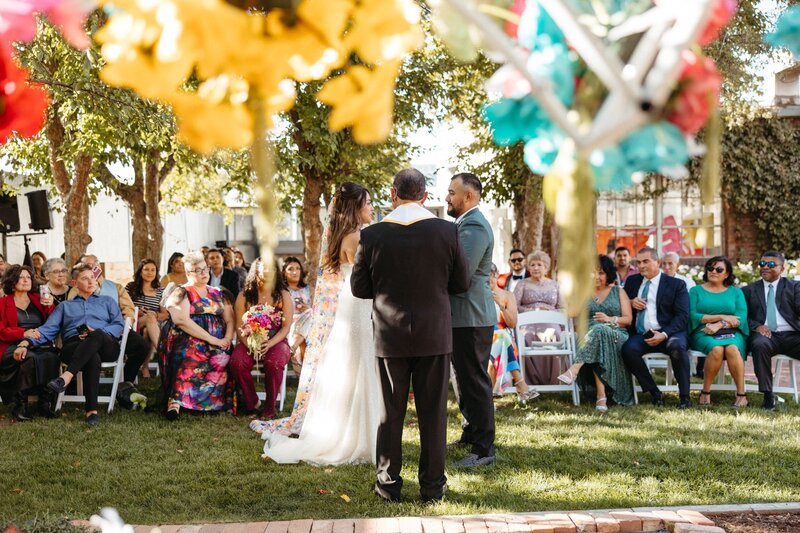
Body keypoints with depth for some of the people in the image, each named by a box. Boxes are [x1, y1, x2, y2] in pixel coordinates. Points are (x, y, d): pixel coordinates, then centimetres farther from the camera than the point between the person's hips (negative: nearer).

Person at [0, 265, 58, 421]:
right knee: (30, 358, -37)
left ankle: (46, 402, -29)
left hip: (40, 344, 3)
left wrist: (50, 307, 1)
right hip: (14, 347, -3)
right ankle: (20, 406, -29)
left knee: (51, 357, -32)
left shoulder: (38, 299, 25)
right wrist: (24, 333, -14)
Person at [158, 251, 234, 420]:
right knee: (192, 357, -38)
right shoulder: (181, 293, 5)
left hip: (217, 344, 5)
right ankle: (176, 400, -38)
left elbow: (230, 320, 17)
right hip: (187, 342, -5)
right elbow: (181, 320, -12)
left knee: (224, 360, -28)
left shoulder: (217, 294, 22)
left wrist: (227, 339, -7)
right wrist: (211, 339, -16)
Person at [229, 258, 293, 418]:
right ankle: (252, 402, -7)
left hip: (276, 341, -1)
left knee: (273, 363, -35)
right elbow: (239, 326, 1)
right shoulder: (244, 296, 7)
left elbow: (286, 326, -2)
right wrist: (249, 345, -19)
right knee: (237, 362, -30)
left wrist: (269, 344, -18)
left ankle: (270, 407, -15)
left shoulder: (283, 295, 5)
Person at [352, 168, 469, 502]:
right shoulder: (447, 231, -7)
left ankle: (388, 484, 17)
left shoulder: (372, 235, -7)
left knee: (390, 412, 10)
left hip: (390, 336, 0)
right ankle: (432, 485, 13)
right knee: (433, 412, 8)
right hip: (434, 335, 0)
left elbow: (359, 288, 0)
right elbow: (462, 284, 1)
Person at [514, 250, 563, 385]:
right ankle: (533, 381, -35)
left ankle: (551, 381, -33)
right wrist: (531, 311, -9)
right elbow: (514, 306, 5)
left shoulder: (554, 285, 23)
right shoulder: (523, 284, 17)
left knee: (553, 335, -37)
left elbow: (562, 309, 17)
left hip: (549, 322, 1)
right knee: (527, 337, -38)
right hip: (527, 322, -1)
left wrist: (549, 312, -3)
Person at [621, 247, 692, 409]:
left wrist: (664, 335, -19)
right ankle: (654, 392, -17)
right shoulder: (632, 281, 20)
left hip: (668, 333, -3)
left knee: (677, 346, -37)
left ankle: (684, 396, -24)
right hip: (640, 335, 3)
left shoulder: (676, 285, 7)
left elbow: (682, 316, -3)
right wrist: (630, 302, 2)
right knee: (628, 349, -30)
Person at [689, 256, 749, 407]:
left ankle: (741, 394, -29)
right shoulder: (696, 291, 15)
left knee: (732, 348, -35)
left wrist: (719, 325, -14)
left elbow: (741, 318, 2)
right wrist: (722, 317, -7)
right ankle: (705, 392, -22)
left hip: (731, 333, 1)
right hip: (704, 334, -1)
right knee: (716, 349, -35)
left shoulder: (736, 292, 17)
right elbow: (692, 316, -1)